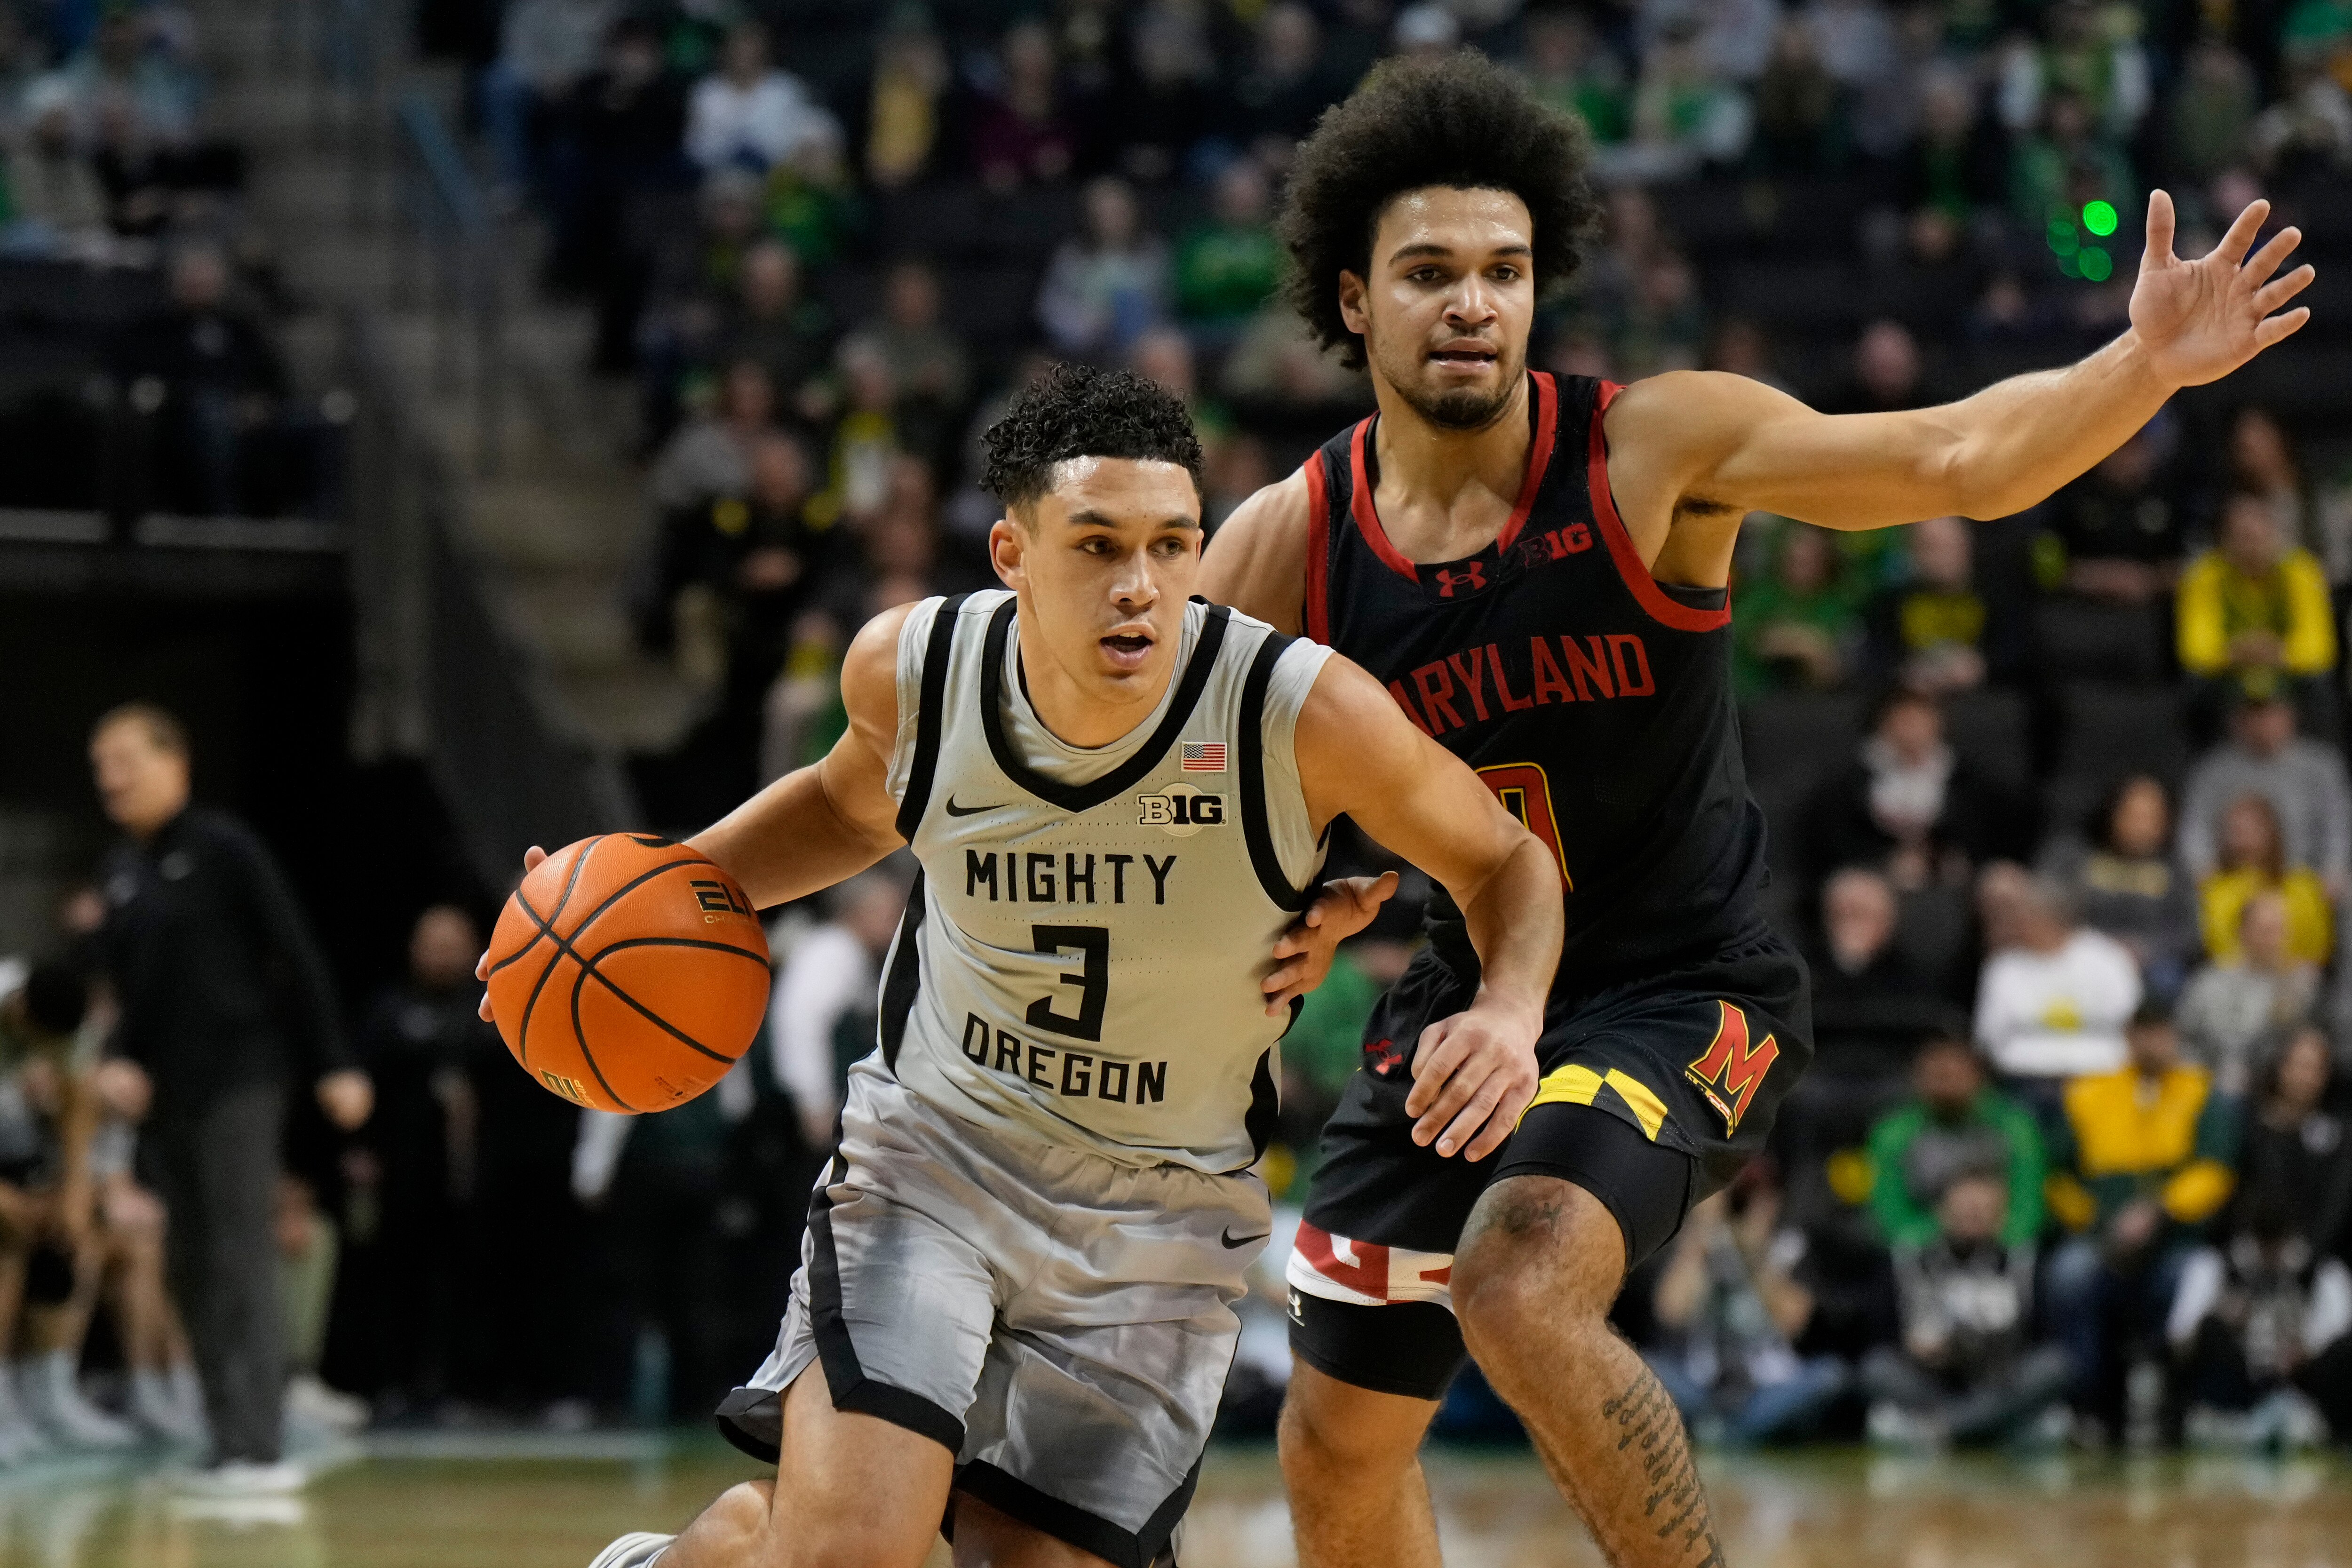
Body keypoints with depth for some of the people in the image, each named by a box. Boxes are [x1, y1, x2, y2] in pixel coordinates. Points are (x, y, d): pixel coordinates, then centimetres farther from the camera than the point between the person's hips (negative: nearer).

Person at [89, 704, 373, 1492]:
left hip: (237, 1082, -7)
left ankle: (255, 1447, -14)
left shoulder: (223, 849, -7)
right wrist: (123, 1061, 4)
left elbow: (297, 959, -7)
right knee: (192, 1270, 6)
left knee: (241, 1264, -11)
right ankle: (228, 1441, 9)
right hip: (168, 1094, 7)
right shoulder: (119, 869, 13)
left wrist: (333, 1066, -9)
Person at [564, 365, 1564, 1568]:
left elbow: (1506, 863, -5)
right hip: (934, 1151, 0)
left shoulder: (1303, 714, -23)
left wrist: (1510, 1009, -27)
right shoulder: (912, 670, -14)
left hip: (1159, 1219, 0)